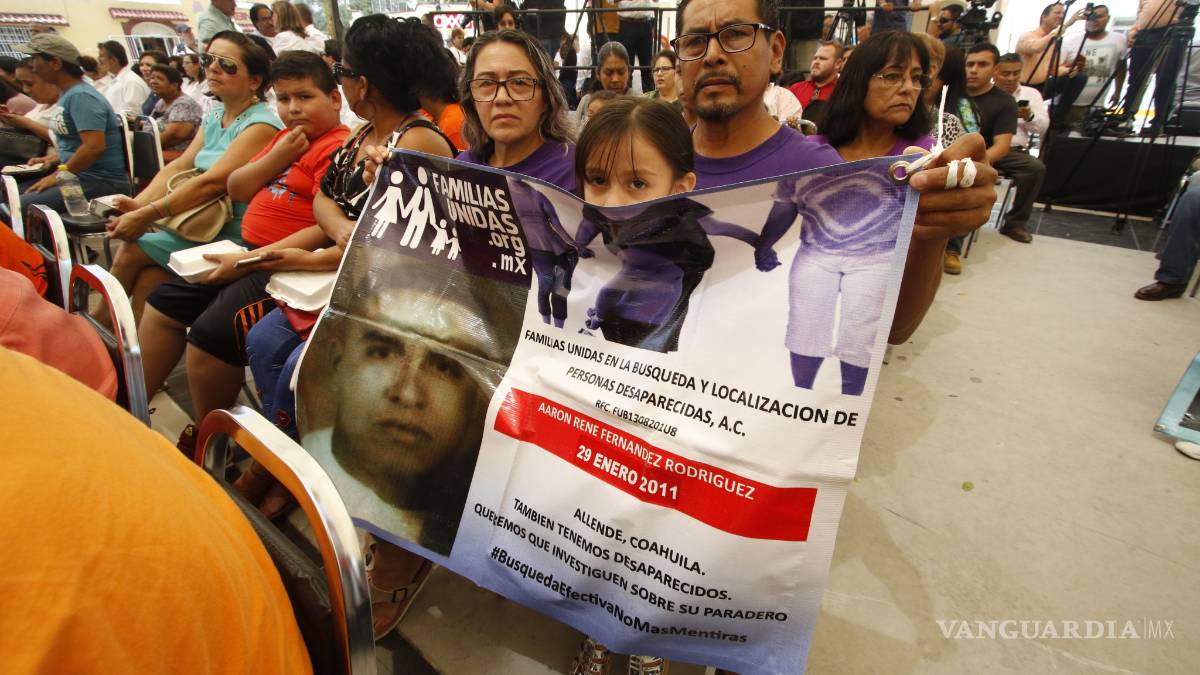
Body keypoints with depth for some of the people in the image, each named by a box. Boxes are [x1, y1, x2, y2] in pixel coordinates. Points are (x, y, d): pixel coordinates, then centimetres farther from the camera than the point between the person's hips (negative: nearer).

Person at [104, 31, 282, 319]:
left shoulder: (262, 124, -13)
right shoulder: (213, 117, 15)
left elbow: (213, 182, -21)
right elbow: (178, 166, 8)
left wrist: (148, 214, -20)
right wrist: (139, 204, -8)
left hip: (235, 234, -7)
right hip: (205, 227, 7)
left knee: (132, 252, -7)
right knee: (146, 280, -8)